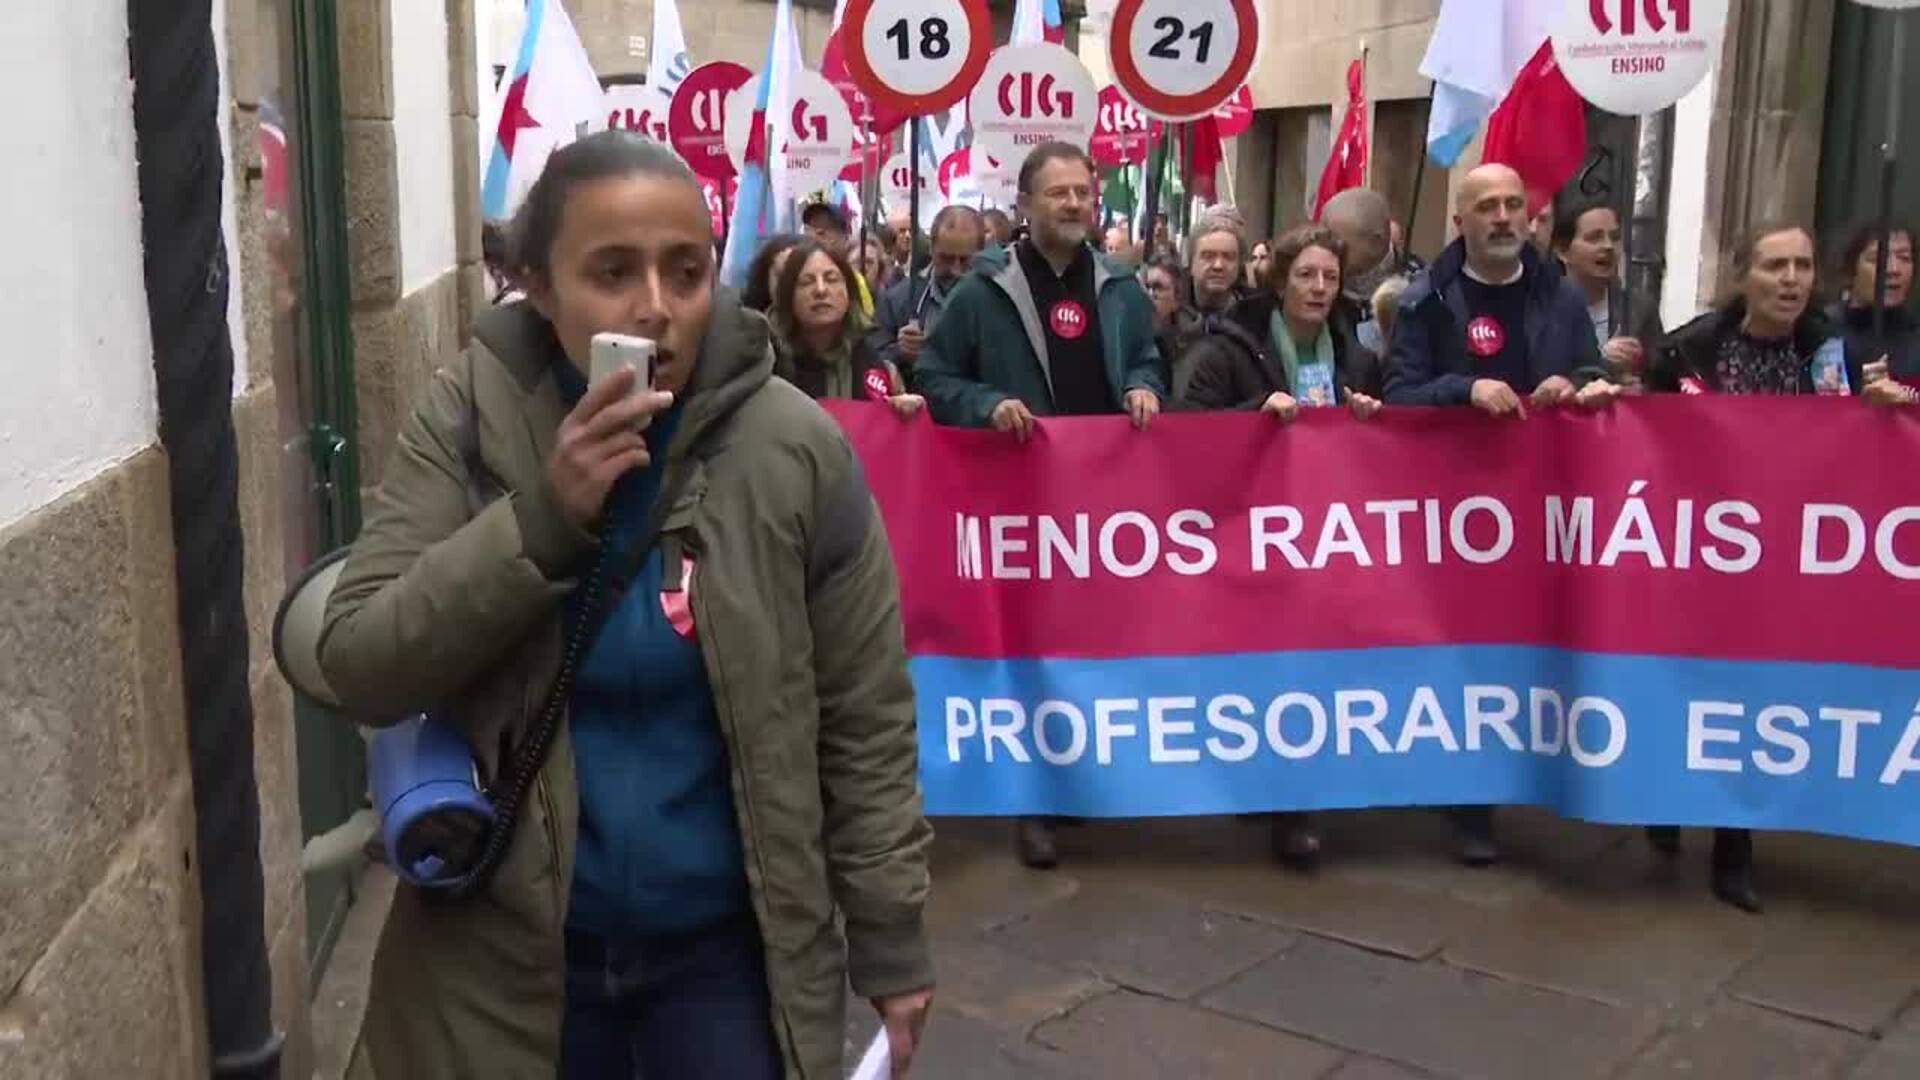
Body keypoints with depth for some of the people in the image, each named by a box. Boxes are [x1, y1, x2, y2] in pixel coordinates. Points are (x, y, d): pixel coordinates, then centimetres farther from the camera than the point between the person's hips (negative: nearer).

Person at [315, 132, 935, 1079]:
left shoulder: (793, 450, -11)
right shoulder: (468, 423, -8)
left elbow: (866, 728, -5)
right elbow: (359, 670, -13)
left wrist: (891, 947, -2)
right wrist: (541, 519, -24)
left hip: (731, 946, 0)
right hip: (507, 951, 1)